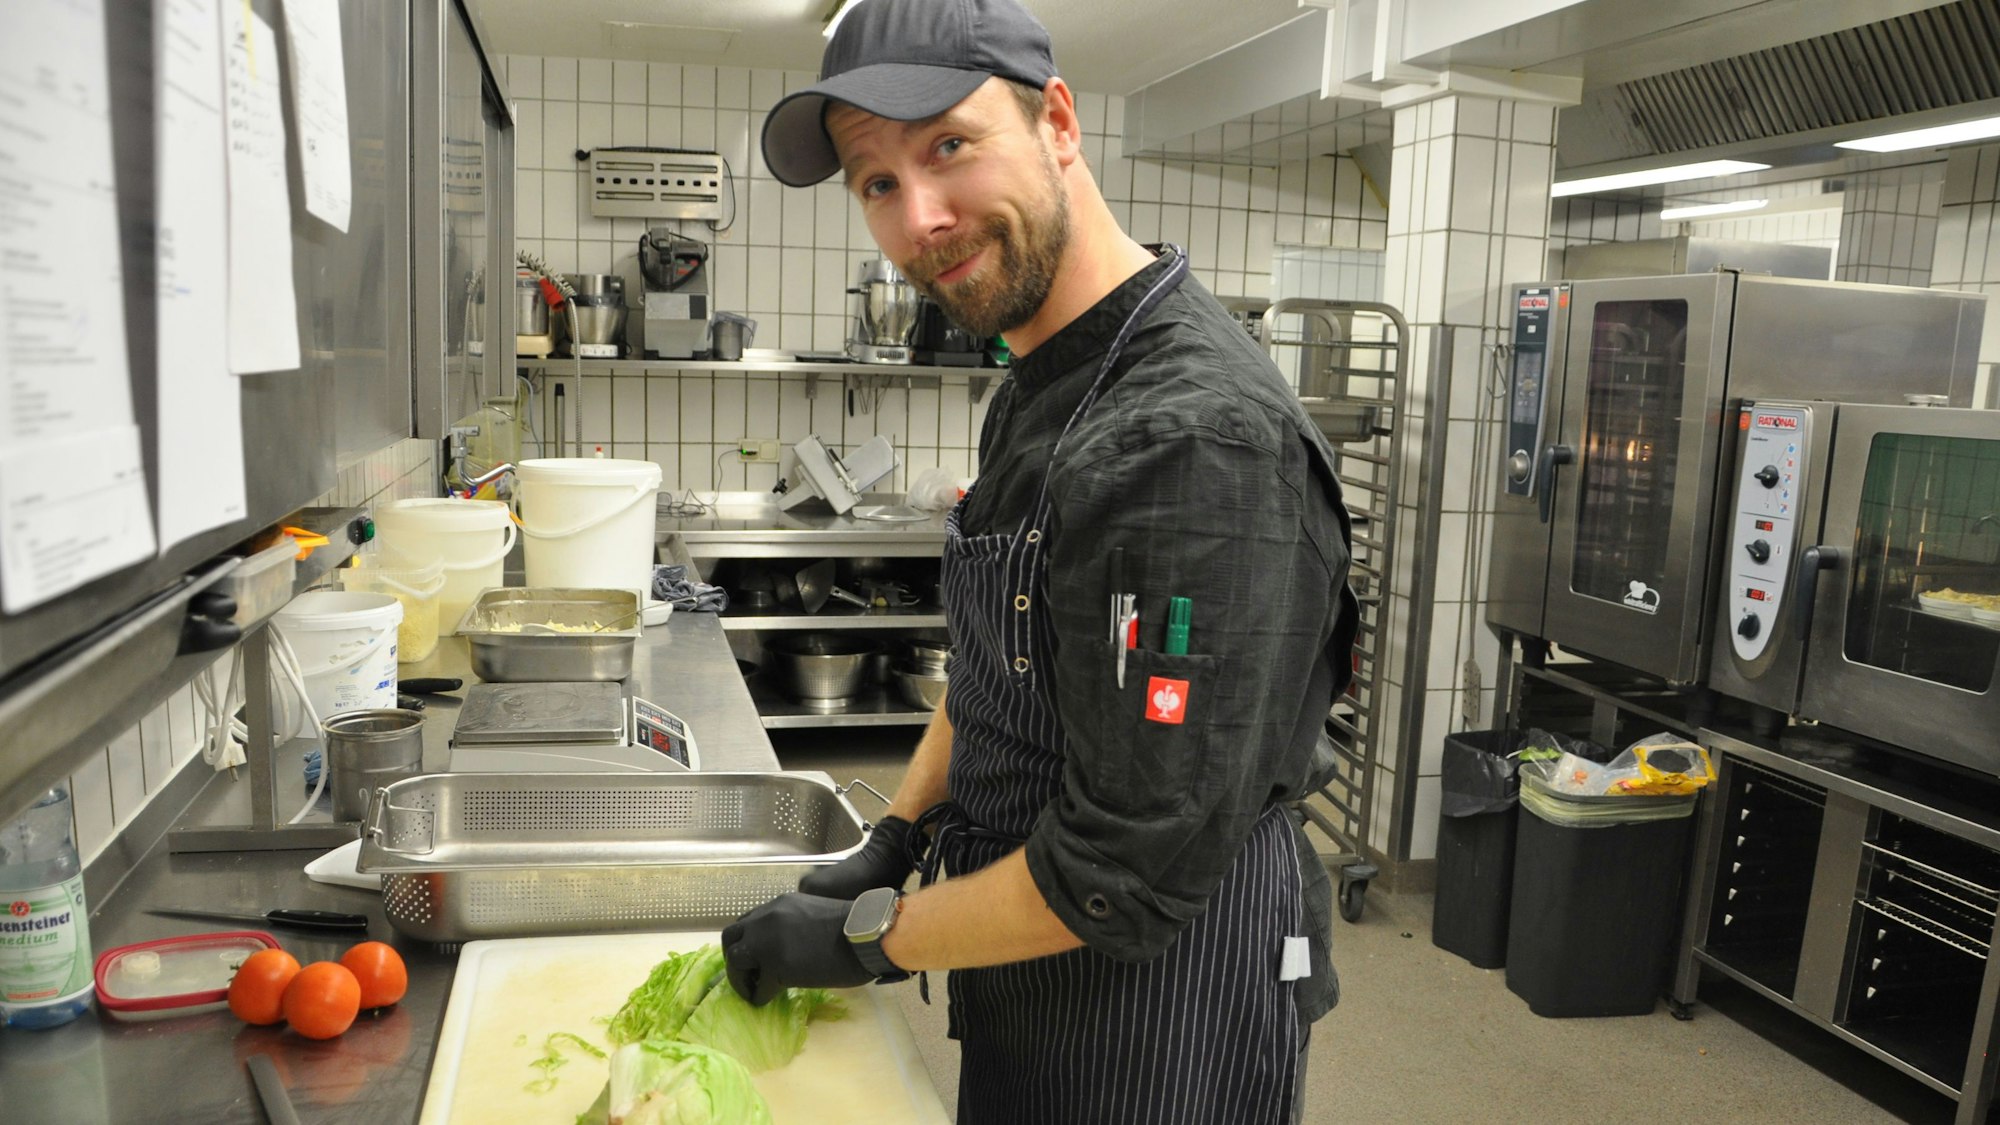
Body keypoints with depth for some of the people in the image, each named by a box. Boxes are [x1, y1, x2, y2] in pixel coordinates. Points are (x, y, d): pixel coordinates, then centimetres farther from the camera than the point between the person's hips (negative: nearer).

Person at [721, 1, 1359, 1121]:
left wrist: (870, 936, -16)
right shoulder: (1038, 394, 3)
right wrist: (891, 845, 5)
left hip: (1163, 1000, -8)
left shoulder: (1203, 440, -30)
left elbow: (1133, 875, -28)